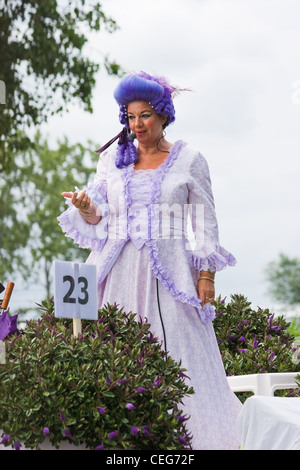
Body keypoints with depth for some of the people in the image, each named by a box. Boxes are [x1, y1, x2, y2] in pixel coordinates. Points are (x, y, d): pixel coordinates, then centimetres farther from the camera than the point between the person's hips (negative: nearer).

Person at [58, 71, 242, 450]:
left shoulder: (189, 160, 6)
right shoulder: (113, 160, 14)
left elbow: (205, 222, 5)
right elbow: (98, 217, 11)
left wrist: (206, 275, -4)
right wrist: (86, 208, -13)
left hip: (170, 270, -2)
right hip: (122, 272, 3)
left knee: (176, 352, -8)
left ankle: (180, 436, -2)